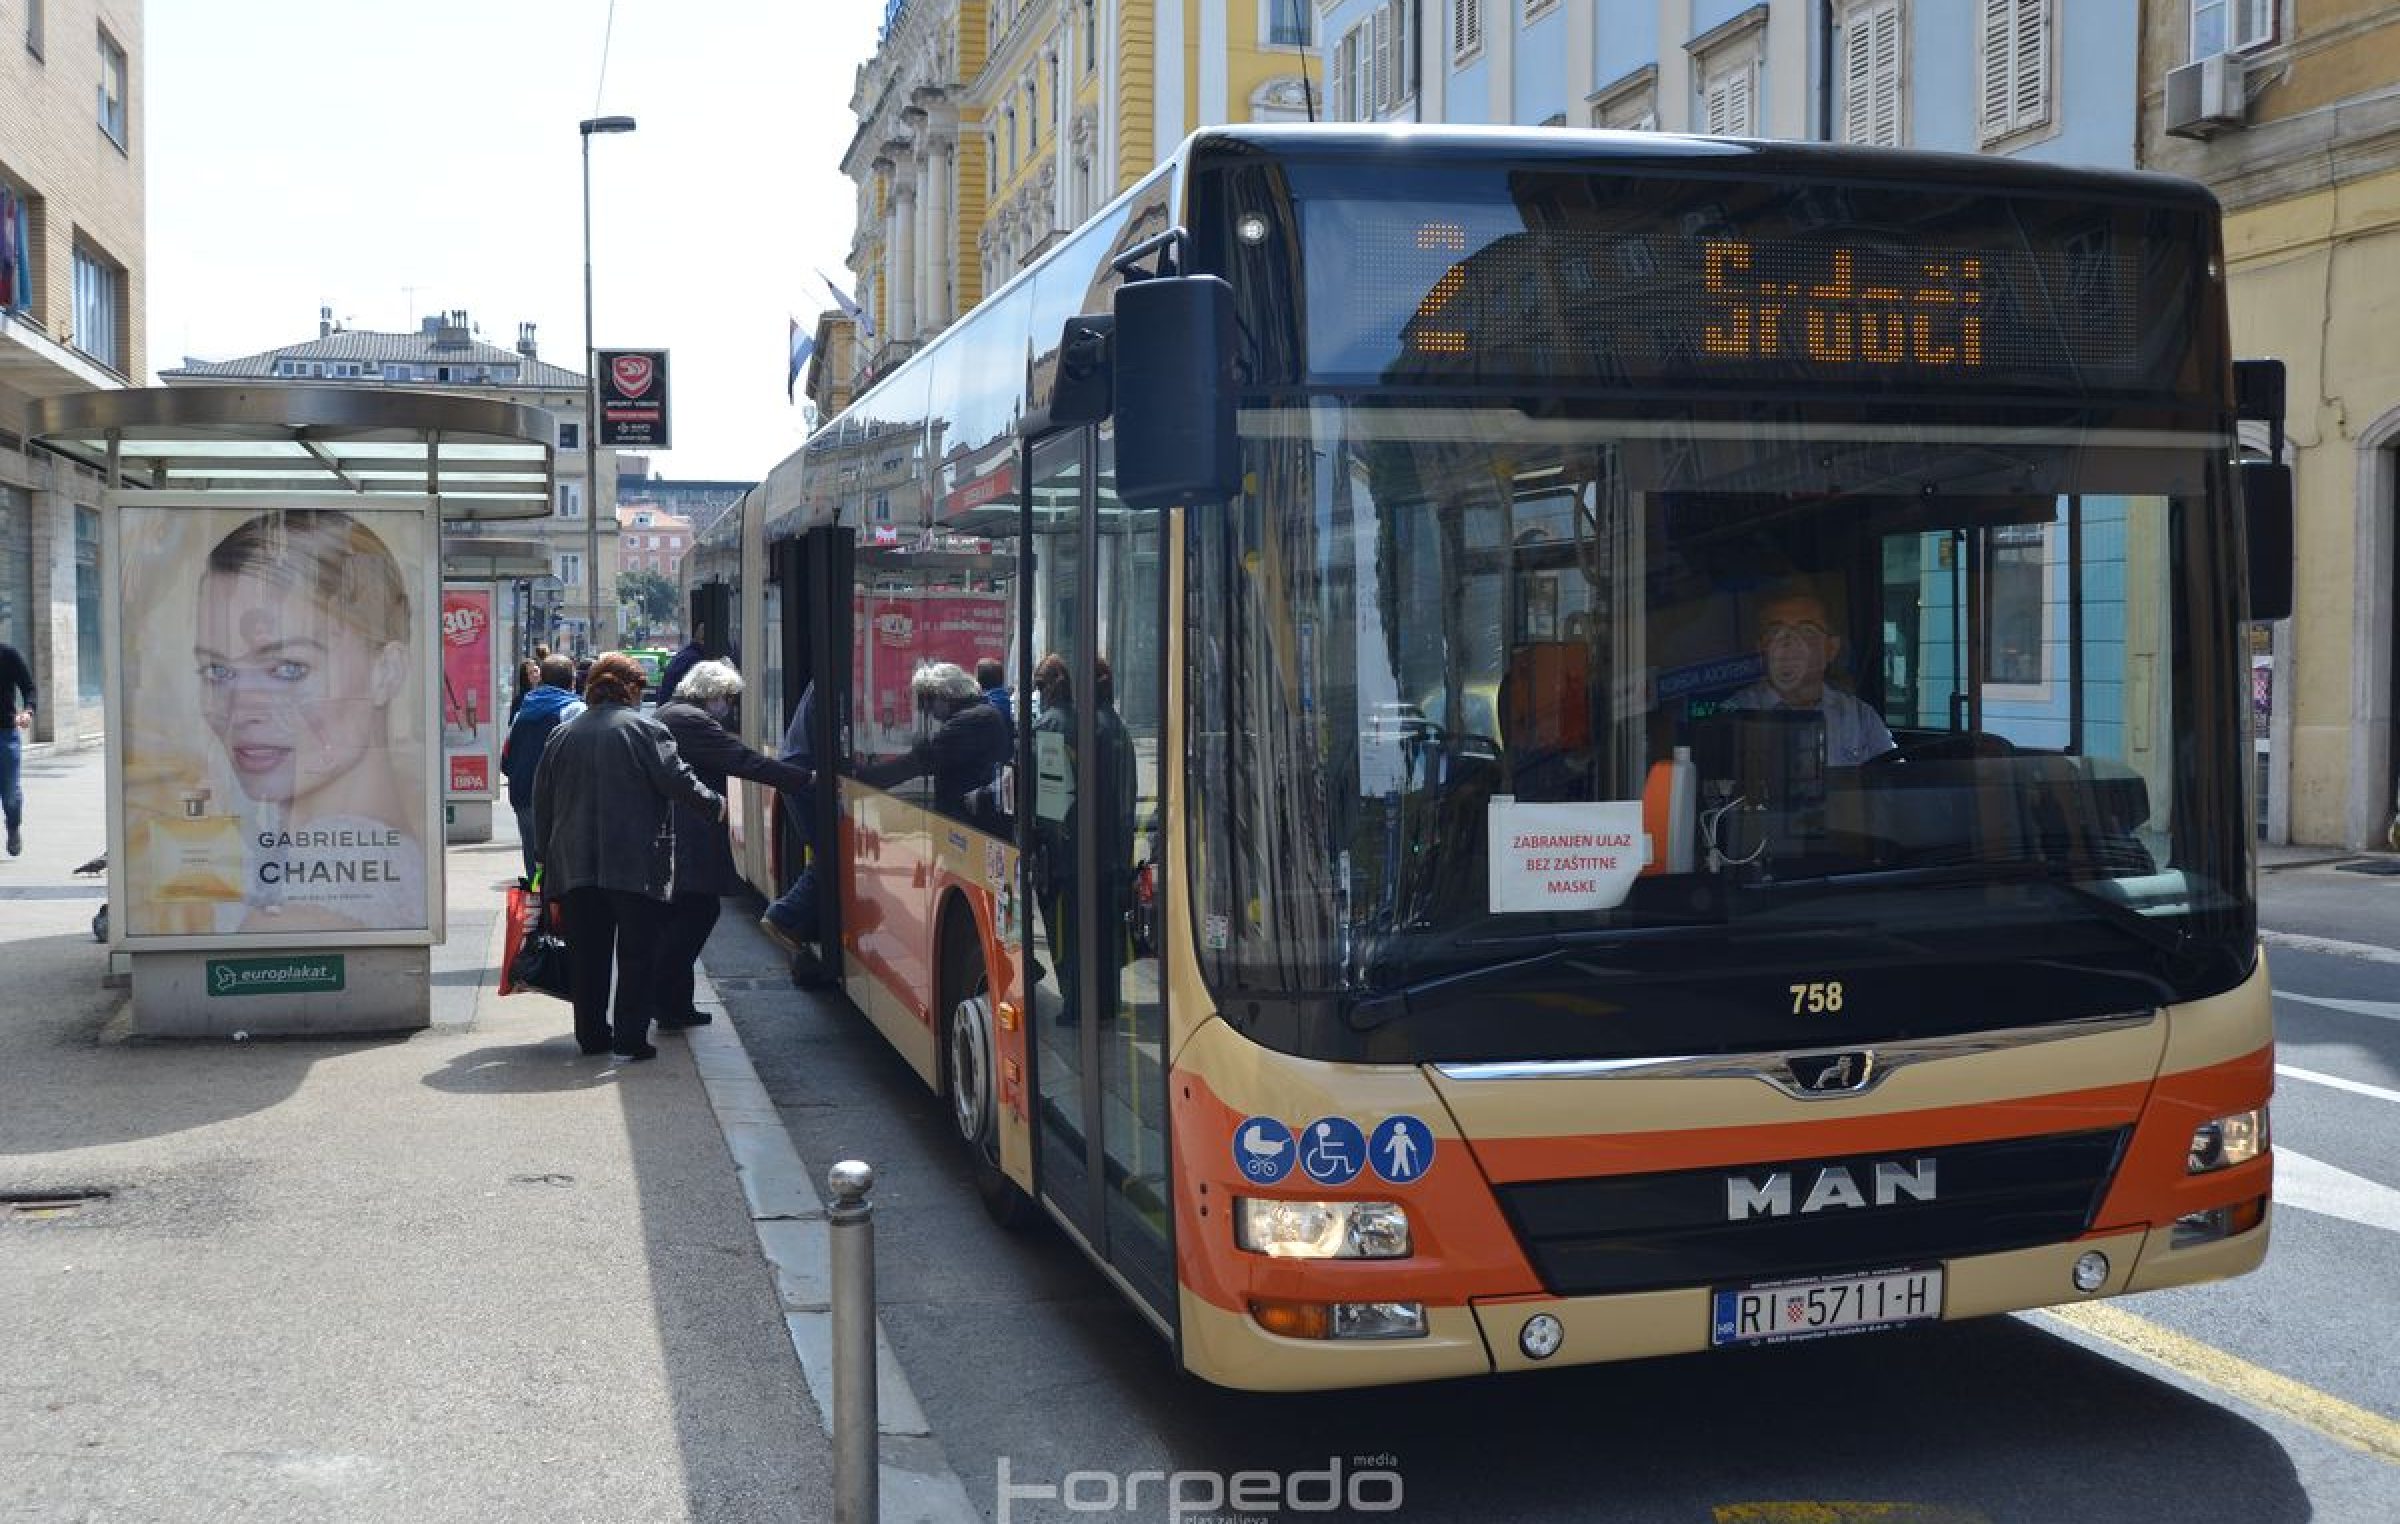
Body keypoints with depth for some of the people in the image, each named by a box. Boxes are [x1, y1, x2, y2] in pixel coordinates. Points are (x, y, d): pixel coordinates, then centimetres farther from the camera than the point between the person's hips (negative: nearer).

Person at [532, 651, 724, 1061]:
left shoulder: (562, 735, 12)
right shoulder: (644, 729, -4)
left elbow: (542, 801, 15)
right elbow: (676, 779, -9)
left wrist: (547, 855, 22)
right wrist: (714, 804, 7)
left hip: (576, 865, 5)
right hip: (637, 865, -5)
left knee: (587, 953, 11)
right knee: (637, 952, 0)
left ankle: (591, 1034, 16)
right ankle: (630, 1038, -3)